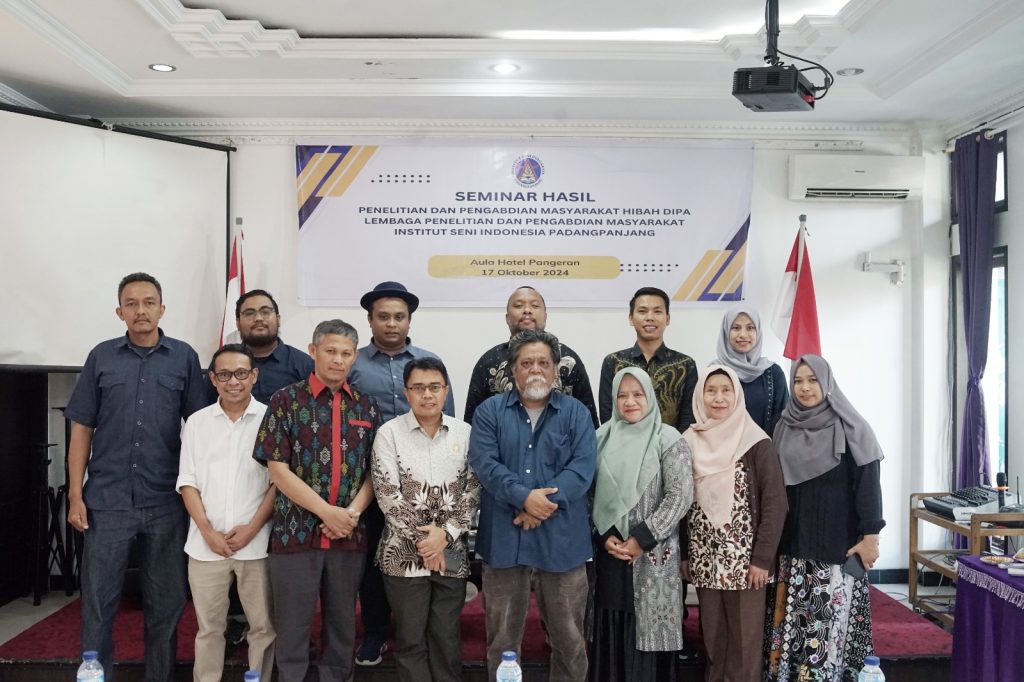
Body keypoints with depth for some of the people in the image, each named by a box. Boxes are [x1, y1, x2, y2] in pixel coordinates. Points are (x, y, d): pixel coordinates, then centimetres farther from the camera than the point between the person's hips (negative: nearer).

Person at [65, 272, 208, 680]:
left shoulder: (184, 358, 2)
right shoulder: (102, 357, 4)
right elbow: (82, 428, 5)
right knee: (98, 599, 6)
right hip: (107, 499, 0)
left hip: (166, 501, 0)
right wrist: (75, 493, -1)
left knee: (166, 601, 10)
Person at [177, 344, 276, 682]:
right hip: (206, 544, 2)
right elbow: (188, 482, 5)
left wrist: (252, 528, -10)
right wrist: (208, 532, -6)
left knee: (263, 626, 6)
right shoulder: (196, 422, 7)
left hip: (257, 542, -2)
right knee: (209, 628, 11)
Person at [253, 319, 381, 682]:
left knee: (343, 626, 13)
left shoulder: (367, 407, 7)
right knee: (292, 627, 6)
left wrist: (353, 512, -9)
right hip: (296, 530, -3)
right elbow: (278, 470, -8)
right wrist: (328, 512, -14)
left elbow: (374, 471, 8)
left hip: (349, 534, 3)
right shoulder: (286, 400, -3)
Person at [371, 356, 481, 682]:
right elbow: (387, 494, -8)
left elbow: (473, 491, 1)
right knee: (411, 637, 7)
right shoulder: (389, 433, -4)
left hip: (452, 553, 2)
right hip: (405, 552, -2)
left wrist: (446, 535, -10)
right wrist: (421, 538, -11)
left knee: (448, 636, 11)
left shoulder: (465, 433, 3)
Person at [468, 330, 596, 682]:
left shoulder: (576, 412, 6)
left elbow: (582, 468, -6)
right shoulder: (490, 411, 6)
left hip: (561, 537, 0)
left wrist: (543, 506, -17)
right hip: (504, 536, 0)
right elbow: (484, 463, -8)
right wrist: (524, 497, -21)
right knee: (502, 633, 11)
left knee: (568, 633, 9)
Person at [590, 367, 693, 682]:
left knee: (650, 627, 0)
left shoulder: (668, 439, -4)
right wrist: (605, 535, -6)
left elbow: (680, 496, -10)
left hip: (653, 553, -3)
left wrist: (642, 539, -13)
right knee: (612, 629, 6)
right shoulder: (604, 438, 7)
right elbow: (592, 493, 8)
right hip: (611, 553, 3)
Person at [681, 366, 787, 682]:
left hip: (744, 559, -3)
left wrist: (762, 558, -12)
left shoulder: (756, 443, -7)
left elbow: (775, 504, -9)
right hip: (704, 559, 4)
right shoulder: (689, 442, 5)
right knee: (712, 635, 12)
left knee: (745, 638, 4)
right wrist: (682, 554, 6)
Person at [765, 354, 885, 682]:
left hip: (838, 543, -4)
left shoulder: (850, 428, -5)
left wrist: (870, 535, -12)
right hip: (794, 542, 4)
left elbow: (868, 482, -8)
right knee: (791, 618, 6)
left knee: (830, 621, -3)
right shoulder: (785, 428, 8)